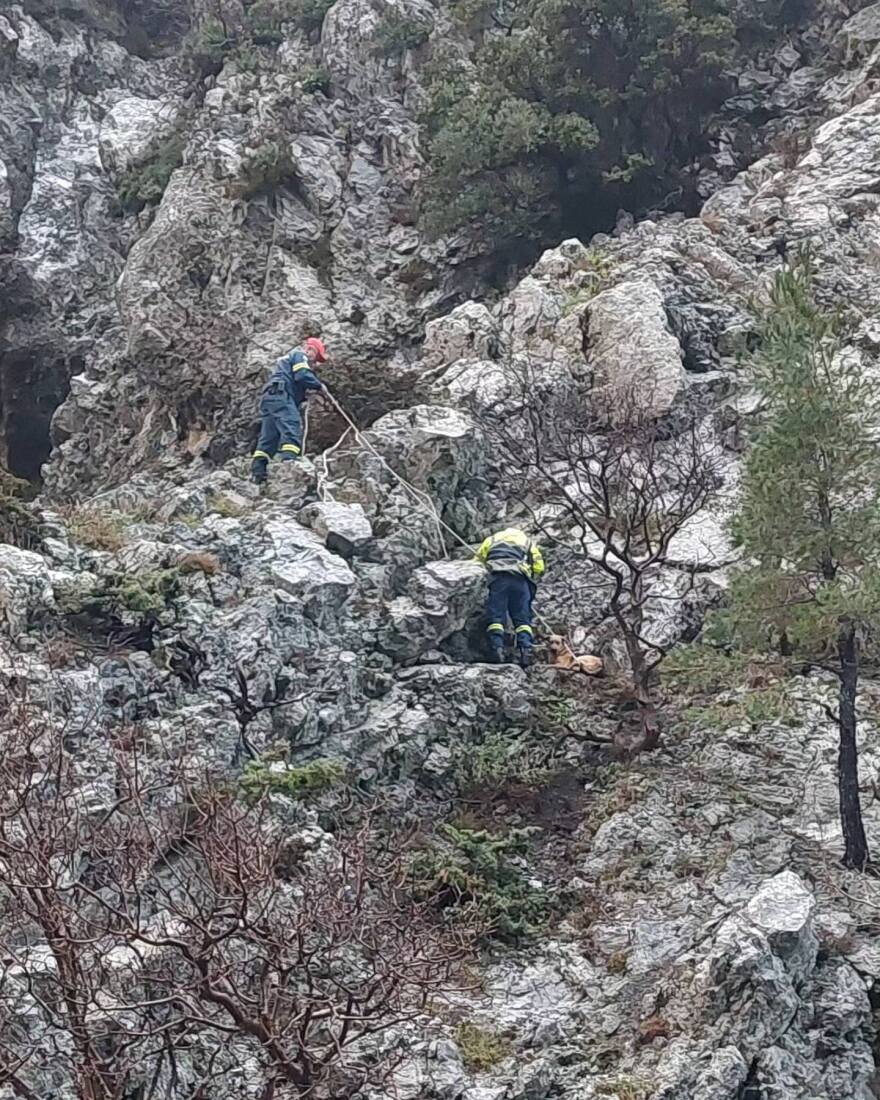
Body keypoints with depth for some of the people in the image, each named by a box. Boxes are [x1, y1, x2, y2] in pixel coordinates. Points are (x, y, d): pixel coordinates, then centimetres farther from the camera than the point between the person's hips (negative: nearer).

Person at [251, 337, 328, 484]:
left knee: (269, 436, 3)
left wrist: (307, 392, 17)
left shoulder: (290, 357, 38)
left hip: (269, 396, 10)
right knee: (292, 426, -22)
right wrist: (319, 385, 1)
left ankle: (258, 470, -6)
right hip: (280, 396, -10)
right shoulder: (299, 355, 8)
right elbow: (302, 375, -11)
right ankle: (289, 459, -40)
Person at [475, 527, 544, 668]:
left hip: (498, 577, 0)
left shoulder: (492, 539, 32)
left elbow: (477, 560, 19)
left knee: (496, 616, -5)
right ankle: (525, 650, -19)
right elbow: (539, 568, 15)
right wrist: (531, 584, 27)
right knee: (522, 618, 0)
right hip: (520, 578, 0)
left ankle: (496, 649, -24)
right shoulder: (528, 542, 31)